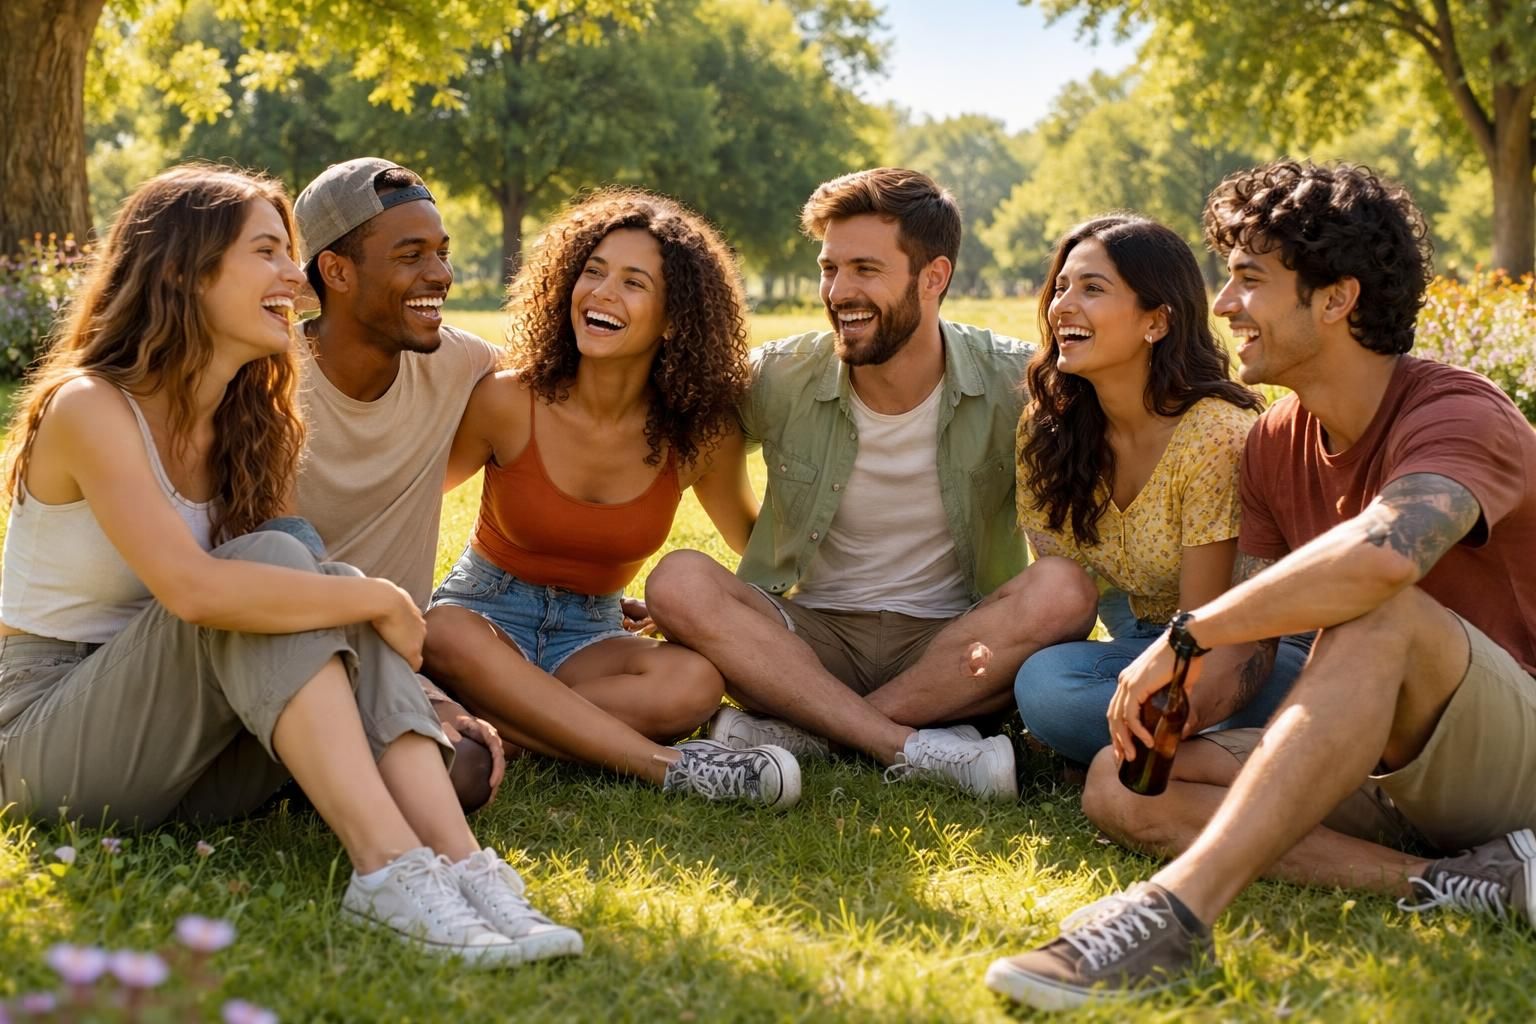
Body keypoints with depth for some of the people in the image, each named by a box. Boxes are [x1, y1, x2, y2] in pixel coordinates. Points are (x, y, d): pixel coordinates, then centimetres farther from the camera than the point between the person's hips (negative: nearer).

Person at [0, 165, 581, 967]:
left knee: (326, 591, -21)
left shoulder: (251, 422, 7)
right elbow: (191, 586, -34)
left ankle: (462, 866, -37)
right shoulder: (90, 407, -17)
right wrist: (379, 601, -26)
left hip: (194, 754, 6)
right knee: (268, 569, -28)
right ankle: (390, 868, -40)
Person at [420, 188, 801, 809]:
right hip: (487, 613, -1)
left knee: (693, 684, -32)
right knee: (447, 634, -40)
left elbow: (754, 539, 11)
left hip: (591, 635, 2)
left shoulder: (699, 432, -8)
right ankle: (668, 767, -38)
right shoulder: (509, 403, -13)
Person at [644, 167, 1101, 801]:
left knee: (1063, 590, -30)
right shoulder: (779, 379, -4)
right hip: (809, 638, 1)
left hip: (953, 642, -1)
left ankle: (801, 730, -25)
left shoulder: (1016, 384, -7)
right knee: (679, 581, -25)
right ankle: (912, 747, -29)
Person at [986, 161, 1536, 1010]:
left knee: (1378, 613, -36)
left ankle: (1176, 911, -45)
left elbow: (1383, 554, -41)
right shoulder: (1274, 445, 8)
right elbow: (1247, 655, 4)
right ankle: (1446, 881, -23)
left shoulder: (1457, 414, -17)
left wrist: (1184, 635, -32)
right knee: (1119, 785, -12)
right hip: (1381, 766, 8)